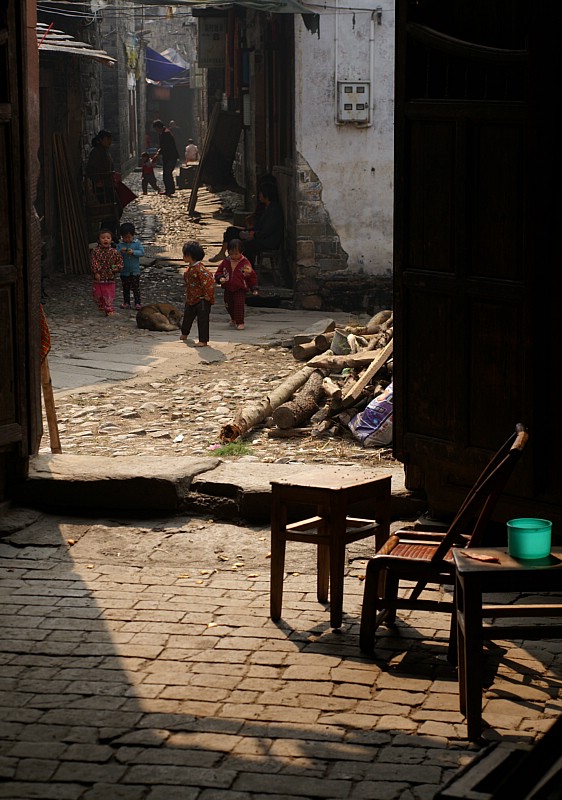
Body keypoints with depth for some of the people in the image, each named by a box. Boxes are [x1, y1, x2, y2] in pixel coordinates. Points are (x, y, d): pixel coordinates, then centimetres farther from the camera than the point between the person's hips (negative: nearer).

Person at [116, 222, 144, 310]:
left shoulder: (137, 243, -4)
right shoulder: (120, 244, -1)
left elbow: (142, 252, -12)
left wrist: (133, 252, -26)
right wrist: (121, 251, -26)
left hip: (135, 271, -2)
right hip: (124, 271, 2)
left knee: (136, 288, 0)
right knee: (126, 288, 11)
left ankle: (137, 303, 5)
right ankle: (126, 303, 20)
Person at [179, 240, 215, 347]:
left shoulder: (200, 269, -24)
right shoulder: (189, 268, 6)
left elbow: (209, 281, -27)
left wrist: (207, 296, -22)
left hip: (202, 300, -10)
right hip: (191, 300, 10)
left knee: (202, 320, -5)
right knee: (187, 316, 24)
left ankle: (203, 340, -1)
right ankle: (184, 333, 47)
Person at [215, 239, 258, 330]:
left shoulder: (245, 263, -9)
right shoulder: (225, 262, 0)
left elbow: (252, 276, -2)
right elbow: (218, 272, 8)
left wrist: (254, 288, -2)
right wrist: (220, 278, -15)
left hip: (240, 289, -4)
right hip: (228, 289, 4)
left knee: (239, 305, -15)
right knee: (229, 305, 16)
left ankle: (240, 322, -6)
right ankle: (233, 319, 40)